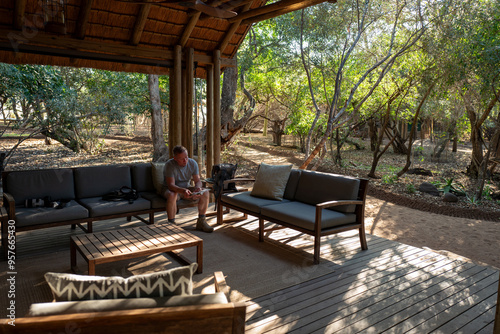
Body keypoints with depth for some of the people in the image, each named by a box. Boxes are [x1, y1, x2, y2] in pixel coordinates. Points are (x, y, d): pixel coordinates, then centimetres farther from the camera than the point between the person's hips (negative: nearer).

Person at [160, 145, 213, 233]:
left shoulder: (193, 163, -7)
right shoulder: (169, 165, -22)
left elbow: (197, 180, -4)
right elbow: (171, 185, -28)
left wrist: (198, 187, -29)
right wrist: (183, 191, -47)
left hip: (186, 188, 5)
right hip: (171, 189, -5)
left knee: (205, 193, -17)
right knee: (172, 195, -41)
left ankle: (201, 221, -7)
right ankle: (171, 224, -25)